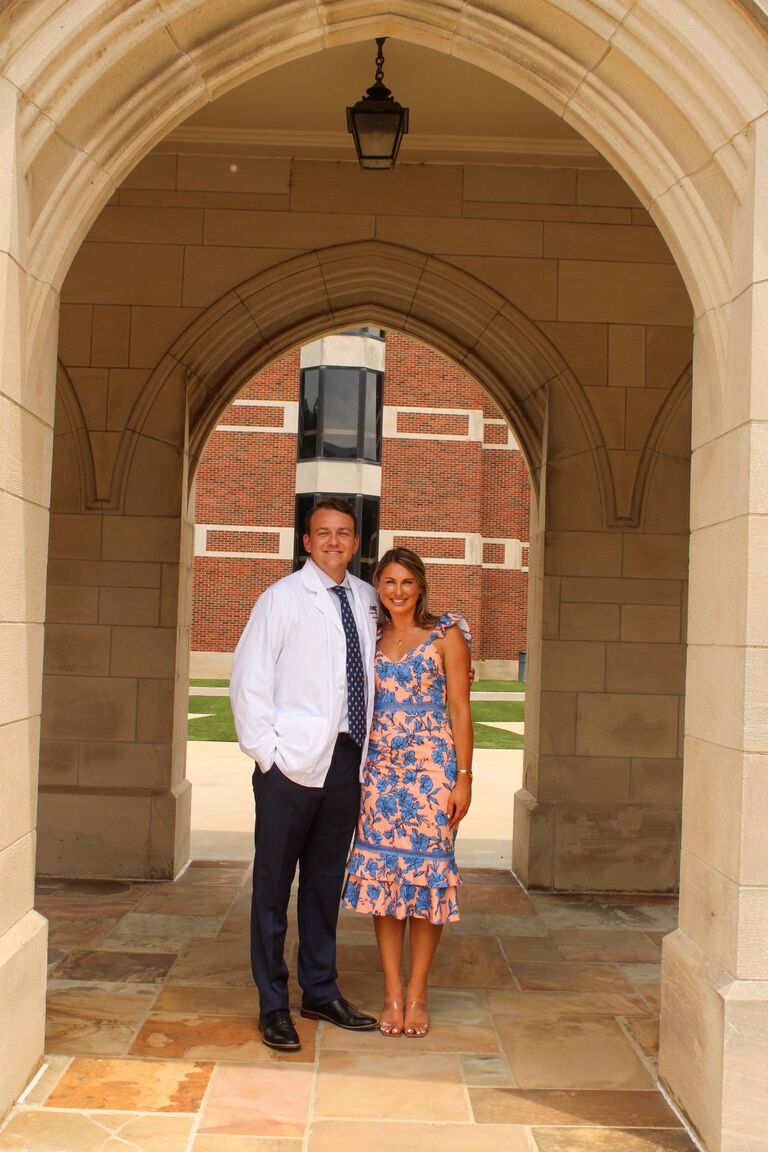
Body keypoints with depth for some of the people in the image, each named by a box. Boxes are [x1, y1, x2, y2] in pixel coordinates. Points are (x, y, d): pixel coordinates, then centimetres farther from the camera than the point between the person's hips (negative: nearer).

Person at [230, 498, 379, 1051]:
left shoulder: (366, 599, 12)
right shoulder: (282, 598, -3)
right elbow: (248, 679, -5)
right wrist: (265, 751, -11)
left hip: (347, 758, 5)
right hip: (292, 761, -5)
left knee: (326, 880, 15)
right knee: (274, 882, 1)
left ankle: (321, 991, 27)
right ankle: (274, 1004, 12)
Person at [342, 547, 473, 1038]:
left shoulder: (446, 633, 2)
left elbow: (460, 709, -1)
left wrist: (464, 777, -7)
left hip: (432, 764, -3)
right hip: (380, 766, 4)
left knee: (427, 871, -2)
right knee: (382, 873, 1)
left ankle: (417, 994, 8)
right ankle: (393, 995, 9)